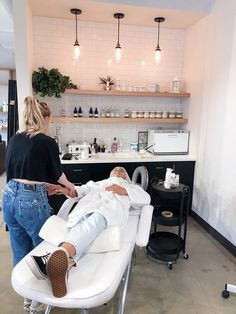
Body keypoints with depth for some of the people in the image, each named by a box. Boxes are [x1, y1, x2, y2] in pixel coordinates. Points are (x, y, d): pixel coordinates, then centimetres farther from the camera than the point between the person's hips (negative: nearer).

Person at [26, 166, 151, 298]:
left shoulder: (131, 187, 40)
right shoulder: (97, 183, 45)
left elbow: (146, 198, 20)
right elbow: (81, 190, 28)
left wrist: (124, 191, 6)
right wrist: (66, 190, 7)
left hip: (114, 206, -3)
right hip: (88, 204, 4)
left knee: (95, 220, -39)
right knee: (80, 226, -33)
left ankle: (63, 253, -66)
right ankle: (66, 259, -61)